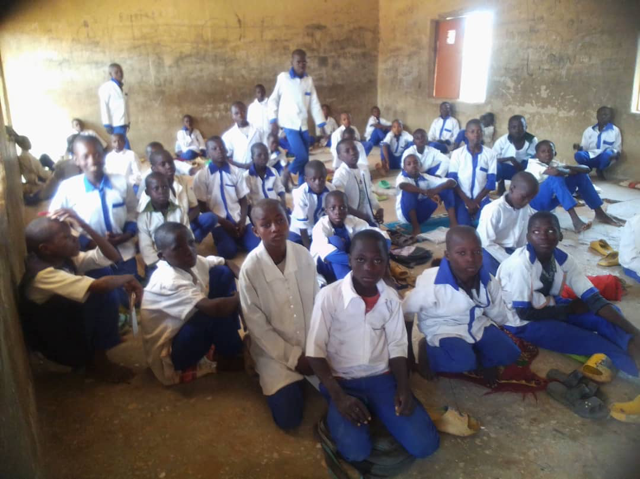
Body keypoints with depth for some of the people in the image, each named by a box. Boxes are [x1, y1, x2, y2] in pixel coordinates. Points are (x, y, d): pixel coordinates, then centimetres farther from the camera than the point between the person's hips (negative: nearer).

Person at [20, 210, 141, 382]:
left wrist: (83, 225, -16)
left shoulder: (68, 259, -6)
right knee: (101, 293, -23)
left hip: (69, 323, 9)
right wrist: (128, 278, -21)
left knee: (107, 290, -5)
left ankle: (96, 355, 6)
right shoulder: (43, 275, -31)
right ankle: (96, 362, -9)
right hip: (48, 339, -9)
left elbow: (113, 256, -8)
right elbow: (99, 285, -41)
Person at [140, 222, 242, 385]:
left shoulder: (191, 262, -7)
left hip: (185, 327, 9)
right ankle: (229, 357, -3)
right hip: (168, 354, -8)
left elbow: (226, 264, 9)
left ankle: (232, 339, 2)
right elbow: (213, 308, -42)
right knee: (217, 311, -34)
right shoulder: (169, 282, -31)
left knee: (222, 273, -1)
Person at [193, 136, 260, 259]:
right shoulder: (201, 176, -1)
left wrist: (242, 221, -8)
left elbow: (243, 200, 10)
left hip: (238, 220, 3)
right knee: (229, 251, -27)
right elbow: (203, 207, -1)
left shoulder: (235, 172, 9)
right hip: (219, 223, -3)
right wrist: (224, 222, -10)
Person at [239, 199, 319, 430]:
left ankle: (305, 378, 24)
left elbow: (317, 303, -1)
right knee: (289, 418, -9)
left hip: (312, 344, 3)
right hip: (275, 351, -3)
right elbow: (256, 324, -14)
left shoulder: (304, 255, -11)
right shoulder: (250, 268, -22)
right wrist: (294, 357, -13)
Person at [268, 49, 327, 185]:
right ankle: (286, 173, 12)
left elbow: (315, 104, 9)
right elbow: (273, 100, 3)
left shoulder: (308, 80, 9)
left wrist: (322, 125, 3)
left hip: (303, 125, 5)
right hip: (289, 124, -5)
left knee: (305, 160, 6)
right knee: (302, 157, -15)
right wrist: (273, 121, -4)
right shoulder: (283, 77, -3)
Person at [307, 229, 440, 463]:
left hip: (383, 378, 4)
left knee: (425, 444, -9)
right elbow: (315, 351, -11)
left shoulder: (391, 297, -2)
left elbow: (397, 346, 6)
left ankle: (376, 414, 14)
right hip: (342, 381, -3)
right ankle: (338, 416, 7)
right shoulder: (329, 296, -15)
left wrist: (404, 387, -9)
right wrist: (339, 396, -18)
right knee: (356, 451, -25)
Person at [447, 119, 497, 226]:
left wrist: (476, 201, -10)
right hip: (462, 198, -1)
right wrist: (467, 201, -11)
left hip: (482, 199, 1)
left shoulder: (490, 154, 0)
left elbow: (491, 181, -2)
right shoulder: (457, 153, 0)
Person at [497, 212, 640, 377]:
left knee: (607, 316, -10)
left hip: (548, 307, 7)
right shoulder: (521, 262, -30)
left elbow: (593, 298, -12)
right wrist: (569, 309, -14)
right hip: (523, 322, -7)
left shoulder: (563, 259, -10)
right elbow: (524, 312, -24)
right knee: (597, 343, -19)